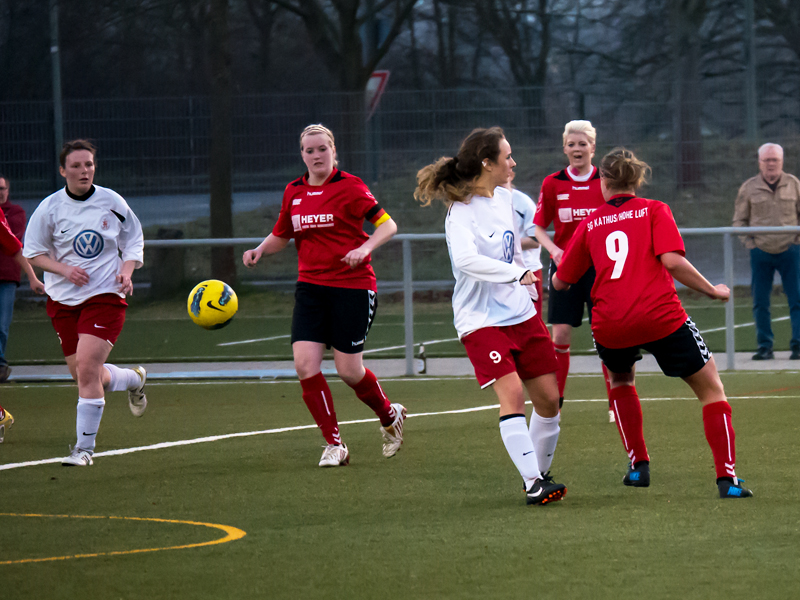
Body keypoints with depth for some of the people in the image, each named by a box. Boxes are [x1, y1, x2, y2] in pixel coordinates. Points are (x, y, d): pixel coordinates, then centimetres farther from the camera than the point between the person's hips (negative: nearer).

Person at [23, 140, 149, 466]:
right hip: (63, 299, 2)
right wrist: (65, 269, -13)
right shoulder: (50, 208, -3)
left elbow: (133, 241, 11)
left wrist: (127, 271, -7)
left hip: (105, 295, -2)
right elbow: (33, 252, 4)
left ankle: (84, 448, -8)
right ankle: (134, 379, 40)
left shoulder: (112, 202, -1)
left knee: (87, 368, -17)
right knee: (84, 376, 6)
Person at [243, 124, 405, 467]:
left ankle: (390, 416, 29)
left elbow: (387, 225, -6)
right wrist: (261, 250, 2)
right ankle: (334, 445, 1)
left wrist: (365, 248, -24)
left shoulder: (349, 187, -6)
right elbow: (281, 235, 22)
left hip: (352, 287, -5)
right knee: (305, 365, -11)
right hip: (311, 287, 5)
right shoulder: (294, 192, 9)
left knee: (348, 370, -3)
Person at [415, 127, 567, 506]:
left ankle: (541, 473, 23)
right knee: (512, 393, -22)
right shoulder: (462, 211, -17)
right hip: (481, 319, -8)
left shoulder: (504, 198, 8)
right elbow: (466, 259, -36)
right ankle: (532, 484, -23)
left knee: (549, 400, 6)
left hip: (520, 314, 8)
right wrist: (516, 274, -36)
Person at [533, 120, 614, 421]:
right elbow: (539, 228, 8)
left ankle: (616, 405, 4)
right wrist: (554, 249, -10)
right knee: (560, 336, -2)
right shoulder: (552, 184, 2)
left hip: (599, 267, -1)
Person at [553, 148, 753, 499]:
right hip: (662, 318, -3)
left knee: (620, 380, 35)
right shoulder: (654, 210, 7)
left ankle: (638, 465, 25)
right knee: (711, 389, 10)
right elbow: (672, 260, -9)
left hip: (609, 325, 3)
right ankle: (727, 479, -4)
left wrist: (556, 275, 41)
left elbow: (560, 282, 17)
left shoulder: (590, 224, 14)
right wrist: (713, 291, 3)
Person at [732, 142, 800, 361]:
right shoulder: (749, 188, 3)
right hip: (761, 253, 0)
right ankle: (765, 347, 10)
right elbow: (739, 220, 10)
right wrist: (749, 243, -2)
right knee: (760, 303, 1)